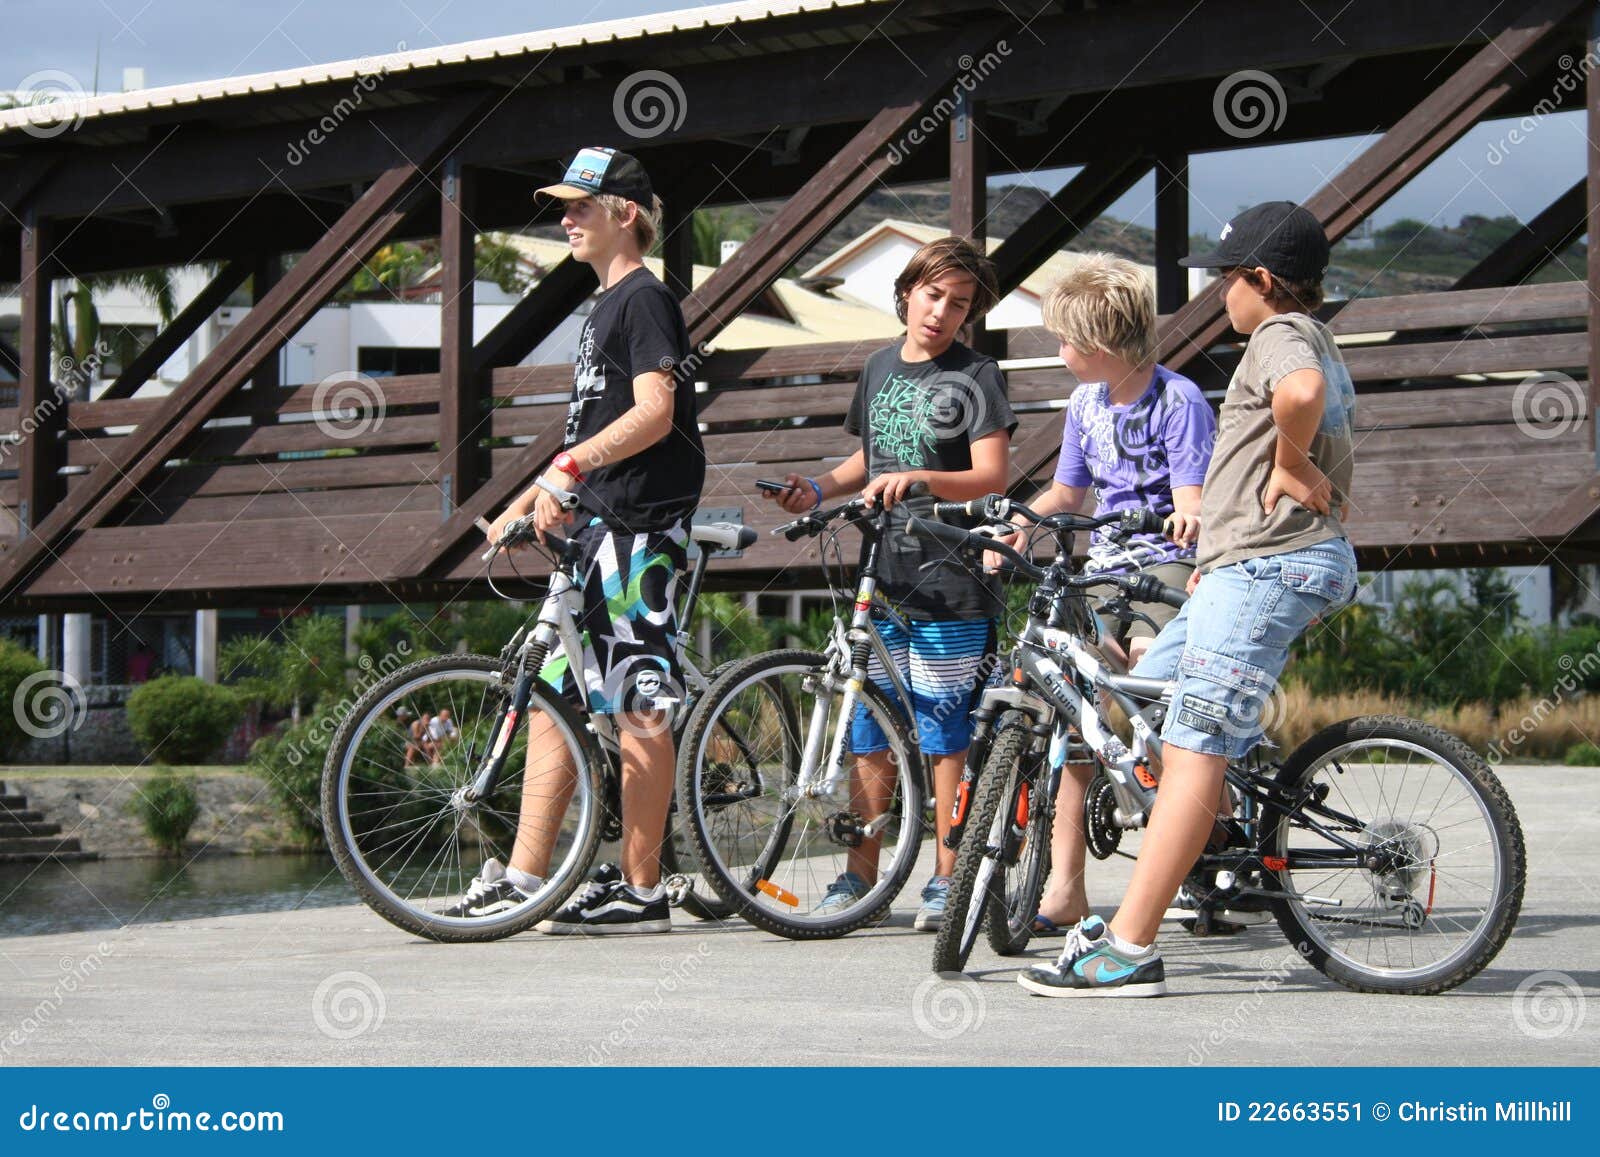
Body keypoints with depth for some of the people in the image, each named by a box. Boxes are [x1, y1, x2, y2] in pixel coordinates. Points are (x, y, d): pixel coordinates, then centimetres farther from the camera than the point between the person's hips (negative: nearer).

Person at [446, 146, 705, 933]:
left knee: (637, 712, -6)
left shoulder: (645, 300, -8)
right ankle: (522, 880, 9)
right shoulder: (608, 306, 21)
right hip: (596, 529, 10)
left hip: (638, 528, -10)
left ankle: (640, 891, -1)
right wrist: (529, 501, 22)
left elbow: (654, 413, -21)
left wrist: (567, 469, -27)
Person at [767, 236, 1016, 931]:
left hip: (951, 585, -5)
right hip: (883, 576, 5)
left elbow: (992, 477, -11)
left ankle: (946, 881, 6)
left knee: (948, 738, -2)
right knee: (871, 735, 6)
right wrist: (818, 490, 8)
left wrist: (918, 479, -26)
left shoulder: (974, 376, -2)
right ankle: (858, 878, 12)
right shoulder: (880, 368, 15)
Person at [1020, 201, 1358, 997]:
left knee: (1193, 748, -15)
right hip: (1249, 567, 11)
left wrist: (1289, 464, -17)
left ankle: (1129, 950, -20)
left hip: (1268, 565, -11)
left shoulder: (1281, 335, -7)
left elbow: (1301, 392, -35)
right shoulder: (1312, 343, 25)